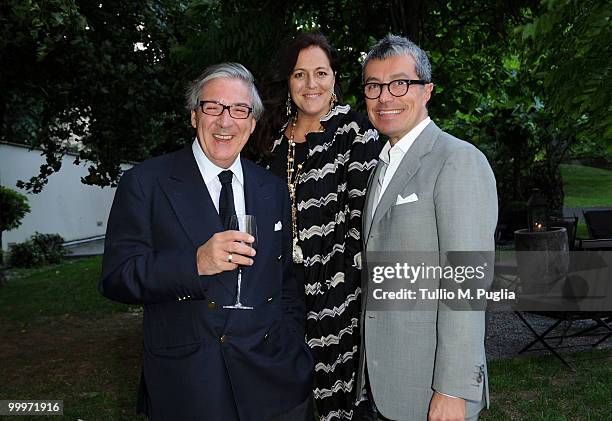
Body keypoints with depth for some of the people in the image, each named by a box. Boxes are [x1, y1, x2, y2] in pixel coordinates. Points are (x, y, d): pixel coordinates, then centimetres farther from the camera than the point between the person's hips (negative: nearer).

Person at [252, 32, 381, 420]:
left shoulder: (354, 130, -8)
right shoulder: (276, 135, 8)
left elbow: (362, 215, -11)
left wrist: (343, 288, -14)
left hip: (336, 284, -5)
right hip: (284, 285, 5)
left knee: (333, 387, 9)